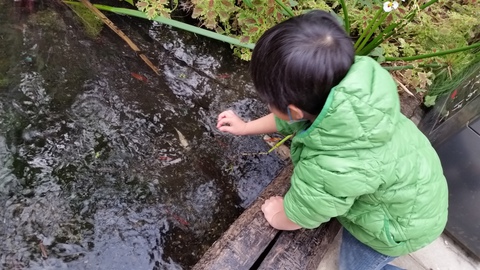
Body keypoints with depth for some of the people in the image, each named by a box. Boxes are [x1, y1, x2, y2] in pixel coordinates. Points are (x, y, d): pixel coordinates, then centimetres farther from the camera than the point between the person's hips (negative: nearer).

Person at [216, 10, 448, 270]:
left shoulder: (331, 171, -46)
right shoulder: (340, 84, -27)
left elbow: (295, 218, -21)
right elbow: (293, 118, -4)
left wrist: (276, 216, 2)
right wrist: (245, 127, 11)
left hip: (404, 221, -5)